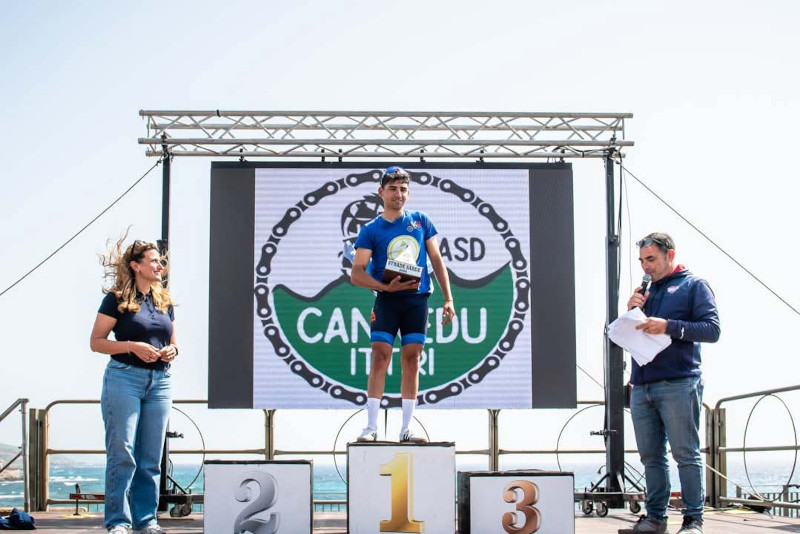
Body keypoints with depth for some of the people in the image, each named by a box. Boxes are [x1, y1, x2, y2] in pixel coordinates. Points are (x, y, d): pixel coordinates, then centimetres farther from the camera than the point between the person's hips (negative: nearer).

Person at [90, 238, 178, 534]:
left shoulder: (165, 301, 15)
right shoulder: (117, 299, -2)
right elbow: (96, 342, -4)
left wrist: (171, 351, 1)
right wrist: (132, 347, -15)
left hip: (160, 381, 5)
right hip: (124, 378, -5)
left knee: (151, 457, 6)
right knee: (122, 453, -6)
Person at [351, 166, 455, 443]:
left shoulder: (421, 221, 10)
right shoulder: (370, 230, 2)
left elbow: (437, 261, 13)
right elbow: (356, 274, -4)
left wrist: (448, 298, 6)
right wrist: (387, 286, -19)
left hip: (417, 299, 2)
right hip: (387, 299, -2)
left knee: (411, 360, 2)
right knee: (380, 357, -9)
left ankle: (406, 430, 7)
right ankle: (371, 427, -5)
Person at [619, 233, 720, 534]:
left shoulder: (693, 286, 6)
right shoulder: (646, 293, 23)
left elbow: (712, 329, -6)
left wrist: (669, 326, -16)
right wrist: (631, 311, 3)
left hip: (678, 384, -6)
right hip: (642, 387, 6)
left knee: (686, 453, -6)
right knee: (651, 456, 6)